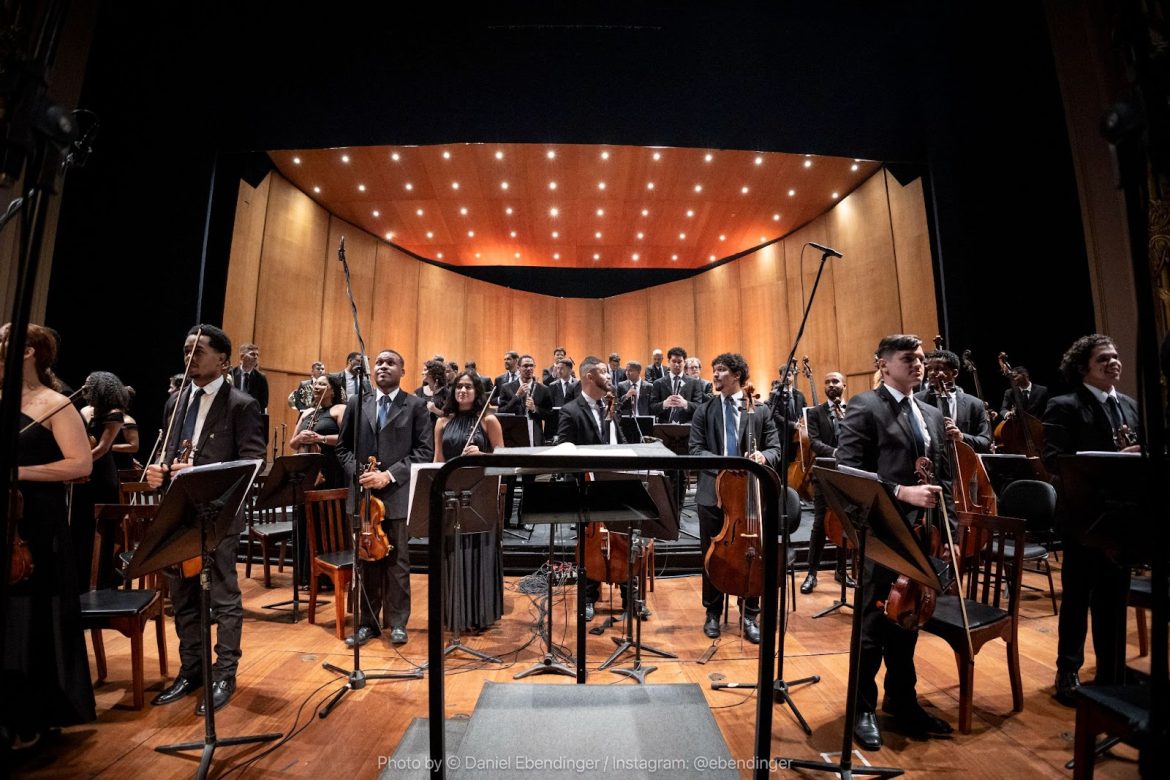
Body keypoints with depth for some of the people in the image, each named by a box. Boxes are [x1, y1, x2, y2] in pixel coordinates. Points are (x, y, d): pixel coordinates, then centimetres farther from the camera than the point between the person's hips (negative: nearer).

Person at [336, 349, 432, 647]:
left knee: (397, 561, 7)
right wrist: (358, 472, -8)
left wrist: (390, 475, -16)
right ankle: (367, 621, 28)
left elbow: (425, 451, -7)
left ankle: (396, 622, 22)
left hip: (398, 493, -3)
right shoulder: (356, 404, 10)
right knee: (366, 560, 12)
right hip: (363, 493, 3)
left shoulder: (416, 405, -1)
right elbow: (343, 446, 10)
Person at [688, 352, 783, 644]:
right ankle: (713, 612, 31)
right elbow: (695, 449, -3)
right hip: (713, 492, 1)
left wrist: (763, 456, -22)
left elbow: (775, 449, 1)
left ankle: (750, 616, 28)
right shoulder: (704, 410, 4)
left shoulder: (761, 410, 3)